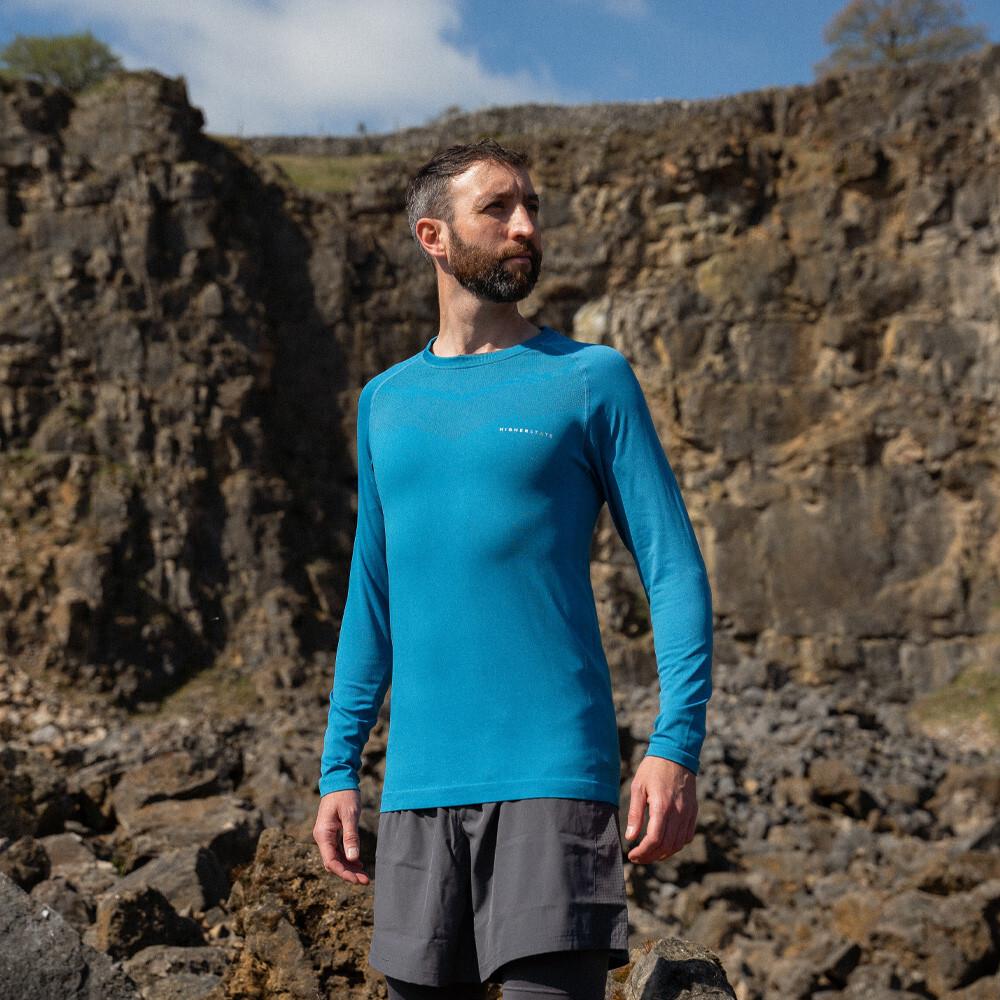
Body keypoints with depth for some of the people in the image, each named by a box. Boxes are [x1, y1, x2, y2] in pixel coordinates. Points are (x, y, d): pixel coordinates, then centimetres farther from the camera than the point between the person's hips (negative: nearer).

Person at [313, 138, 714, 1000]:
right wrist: (339, 769, 14)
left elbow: (676, 571, -1)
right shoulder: (385, 401, 15)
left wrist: (676, 746, -13)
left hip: (553, 775, -4)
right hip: (420, 787, 4)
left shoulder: (591, 379, 2)